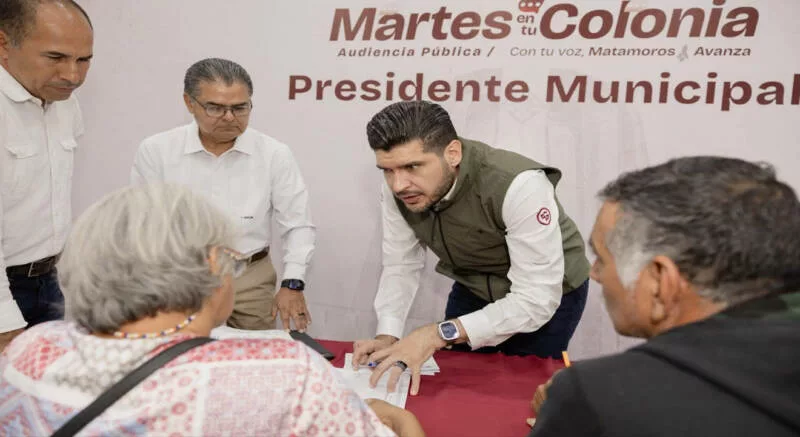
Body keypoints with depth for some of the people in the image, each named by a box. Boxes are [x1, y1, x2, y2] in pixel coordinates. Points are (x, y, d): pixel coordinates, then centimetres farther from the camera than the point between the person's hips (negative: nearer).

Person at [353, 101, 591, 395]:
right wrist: (387, 337, -28)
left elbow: (536, 300, -37)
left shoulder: (519, 186, -38)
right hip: (473, 288, 5)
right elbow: (401, 266, -11)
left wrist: (440, 334, -44)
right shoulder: (398, 187, -20)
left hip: (547, 294, -4)